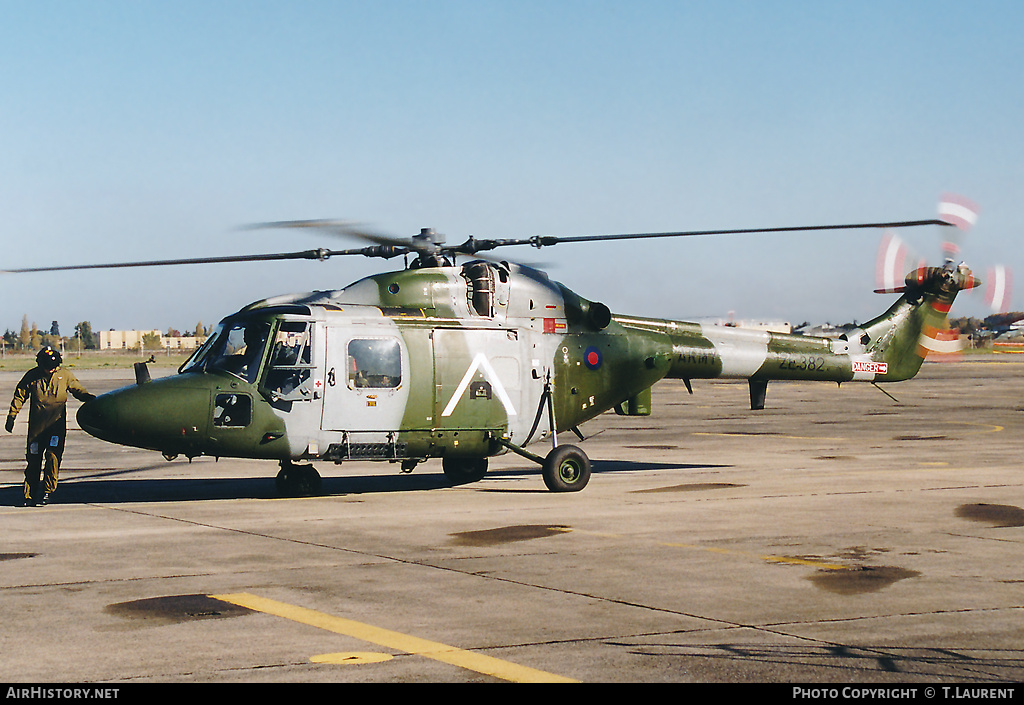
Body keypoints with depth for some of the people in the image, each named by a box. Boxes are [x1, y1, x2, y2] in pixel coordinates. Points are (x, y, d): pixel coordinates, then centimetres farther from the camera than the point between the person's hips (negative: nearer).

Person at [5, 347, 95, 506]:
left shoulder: (65, 375, 4)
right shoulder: (32, 376, 3)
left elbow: (79, 390, 14)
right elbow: (19, 396, 11)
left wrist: (92, 399, -4)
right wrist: (11, 416, 8)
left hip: (57, 425, -1)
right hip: (36, 426, 1)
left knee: (53, 456, -13)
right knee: (33, 459, 2)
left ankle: (48, 490, -2)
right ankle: (30, 495, 11)